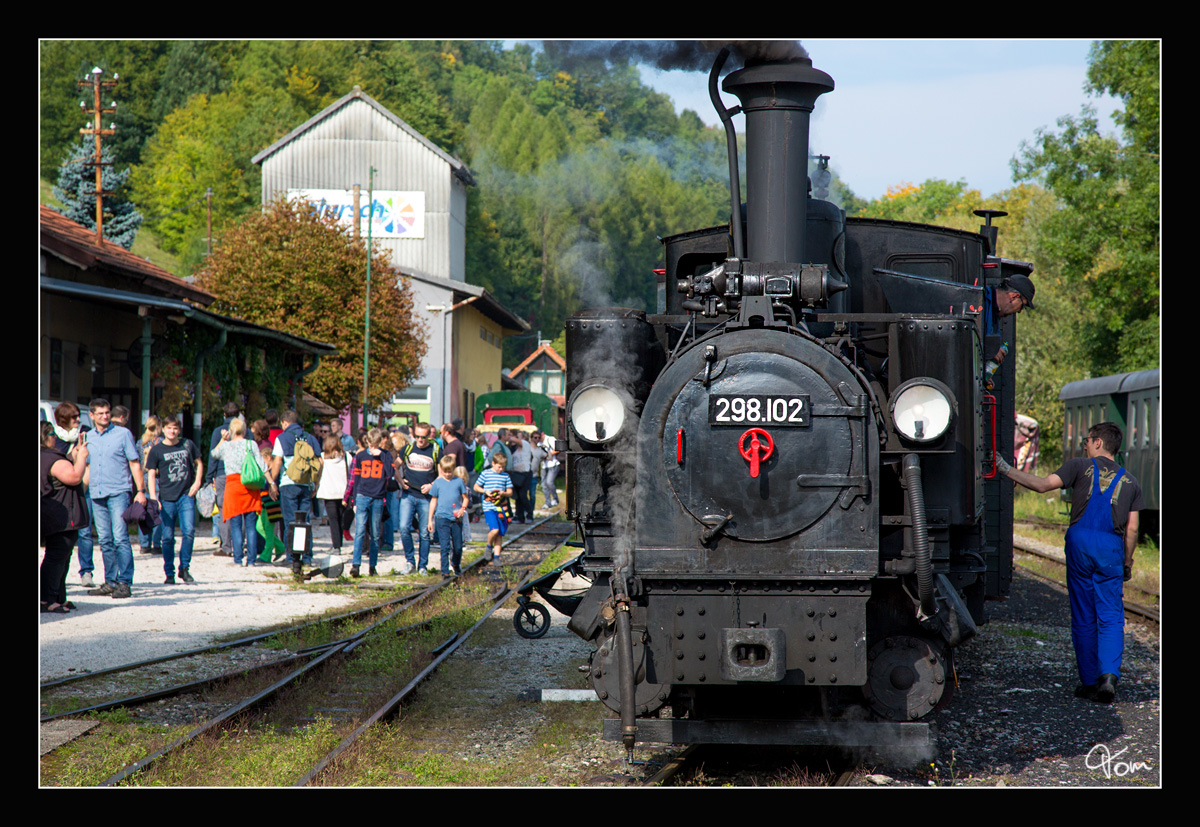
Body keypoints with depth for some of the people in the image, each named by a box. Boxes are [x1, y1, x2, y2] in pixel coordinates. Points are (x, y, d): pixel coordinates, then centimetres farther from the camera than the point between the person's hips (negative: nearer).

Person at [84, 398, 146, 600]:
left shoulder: (123, 434, 1)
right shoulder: (88, 437, 13)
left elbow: (134, 463, 1)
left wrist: (140, 491, -5)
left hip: (118, 492, -5)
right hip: (97, 493, 5)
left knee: (120, 538, -11)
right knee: (105, 541, 6)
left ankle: (125, 583, -10)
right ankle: (110, 582, 11)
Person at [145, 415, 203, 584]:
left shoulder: (188, 445, 7)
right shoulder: (156, 450, 2)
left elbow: (198, 463, 20)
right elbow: (151, 475, 2)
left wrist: (197, 482, 5)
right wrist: (153, 497, -7)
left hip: (186, 495, 1)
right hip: (167, 498, -1)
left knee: (189, 531, -12)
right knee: (168, 537, 1)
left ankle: (184, 568, 3)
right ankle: (169, 573, 11)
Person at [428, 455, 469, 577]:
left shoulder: (459, 481, 6)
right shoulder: (438, 483, 5)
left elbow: (465, 498, 12)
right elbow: (433, 501, 11)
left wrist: (462, 509, -8)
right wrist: (430, 520, 10)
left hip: (456, 518, 1)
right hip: (442, 517, -1)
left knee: (458, 546, 7)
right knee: (445, 546, -7)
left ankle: (456, 564, 33)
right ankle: (445, 570, -4)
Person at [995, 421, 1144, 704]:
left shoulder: (1081, 466, 5)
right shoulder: (1129, 482, 14)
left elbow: (1044, 484, -7)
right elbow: (1132, 529, 9)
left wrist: (1007, 470, -3)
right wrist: (1127, 562, 18)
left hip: (1080, 542, -1)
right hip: (1111, 547, 1)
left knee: (1083, 617, 8)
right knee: (1111, 617, 1)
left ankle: (1089, 681, 11)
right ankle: (1109, 674, -20)